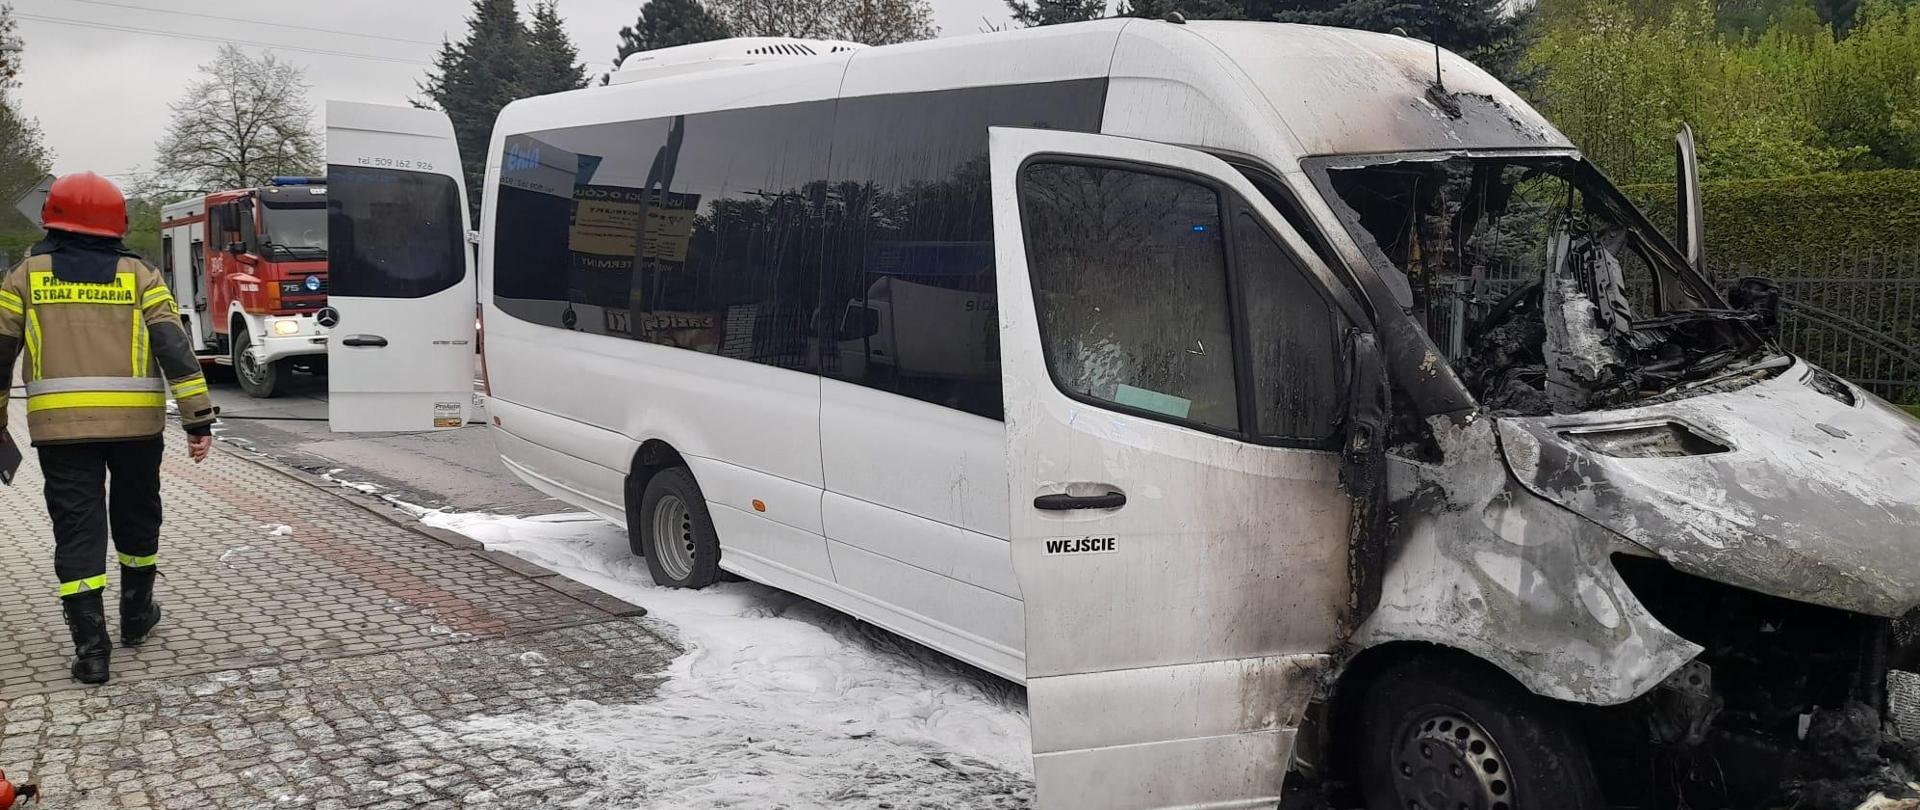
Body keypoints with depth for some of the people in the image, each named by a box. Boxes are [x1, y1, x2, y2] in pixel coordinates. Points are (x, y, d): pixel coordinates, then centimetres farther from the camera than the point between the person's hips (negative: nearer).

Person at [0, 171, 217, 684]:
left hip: (60, 425, 0)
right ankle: (136, 617, 33)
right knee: (136, 518, 19)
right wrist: (198, 419, -4)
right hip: (136, 422, 0)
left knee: (78, 530, 2)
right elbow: (174, 348, -4)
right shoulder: (139, 275, 5)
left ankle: (91, 648, -4)